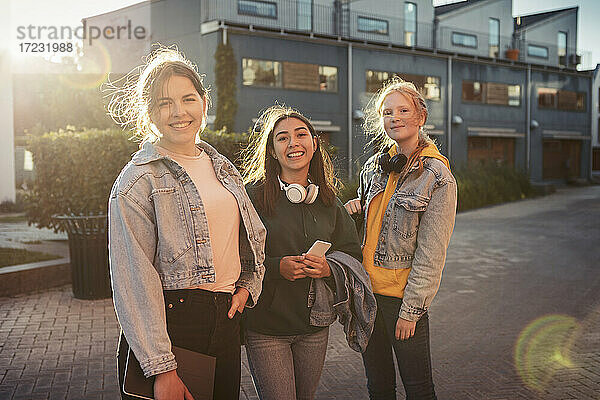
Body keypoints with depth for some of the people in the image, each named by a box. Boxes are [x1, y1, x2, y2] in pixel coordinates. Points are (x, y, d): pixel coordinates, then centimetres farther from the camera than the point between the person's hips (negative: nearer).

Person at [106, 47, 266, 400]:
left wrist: (247, 287, 6)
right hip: (169, 322, -6)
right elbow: (133, 281, -14)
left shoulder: (224, 169, 11)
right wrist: (161, 368, -18)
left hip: (226, 320, 6)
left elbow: (254, 237, 24)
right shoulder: (138, 180, -9)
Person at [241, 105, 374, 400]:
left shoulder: (328, 202, 7)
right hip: (265, 327, -4)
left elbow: (351, 254, 10)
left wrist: (328, 269, -11)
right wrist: (276, 267, -22)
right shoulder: (253, 196, -7)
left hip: (315, 326, 4)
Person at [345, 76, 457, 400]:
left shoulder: (437, 177, -10)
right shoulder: (375, 166, 8)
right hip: (366, 288, 5)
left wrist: (411, 310, -14)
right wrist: (354, 209, -1)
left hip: (402, 295, -5)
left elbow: (431, 254, -12)